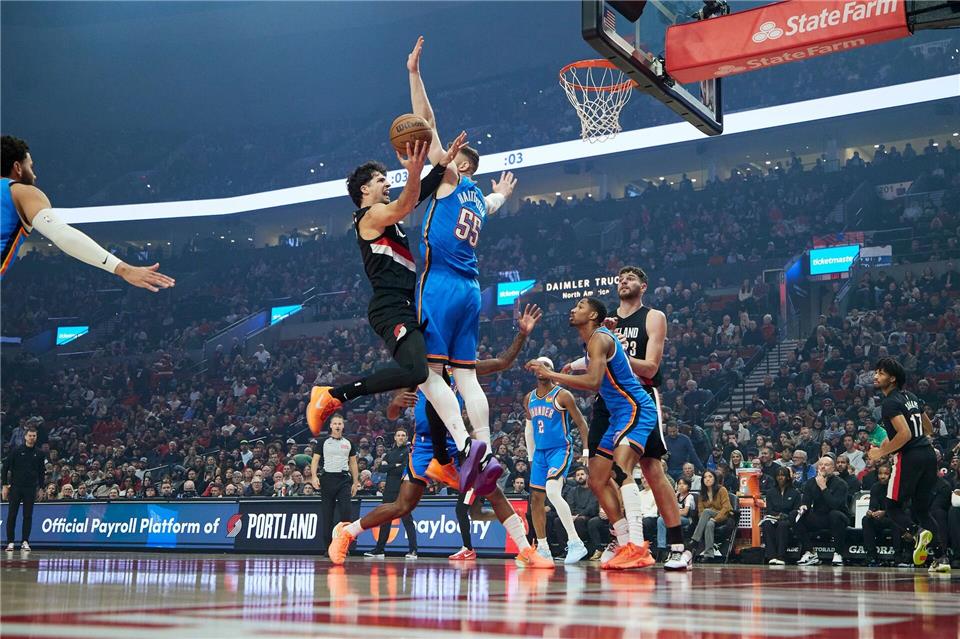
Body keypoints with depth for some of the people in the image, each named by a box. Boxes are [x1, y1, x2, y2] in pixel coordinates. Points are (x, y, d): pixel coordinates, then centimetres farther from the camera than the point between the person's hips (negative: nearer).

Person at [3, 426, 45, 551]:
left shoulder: (39, 454, 6)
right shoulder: (16, 451, 0)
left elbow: (42, 472, 12)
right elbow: (6, 468, 2)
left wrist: (40, 488, 6)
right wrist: (5, 485, -3)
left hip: (31, 489, 1)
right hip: (15, 488, -1)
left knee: (28, 516, 1)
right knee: (12, 515, 0)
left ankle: (25, 542, 6)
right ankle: (10, 542, 5)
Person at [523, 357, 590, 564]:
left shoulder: (562, 395, -7)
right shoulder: (529, 398, 12)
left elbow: (581, 424, -5)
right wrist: (530, 457, 22)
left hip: (560, 450, -7)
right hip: (540, 452, 7)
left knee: (553, 492, -26)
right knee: (536, 498, 5)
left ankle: (575, 543, -22)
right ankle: (543, 549, 17)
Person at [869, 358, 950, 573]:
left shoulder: (890, 403, -10)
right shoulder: (911, 397, 16)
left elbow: (905, 434, -21)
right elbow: (929, 428, 25)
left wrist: (881, 452, -11)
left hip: (910, 457, -8)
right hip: (928, 453, 8)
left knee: (894, 507, 2)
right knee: (921, 509, 13)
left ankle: (918, 532, -25)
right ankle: (943, 556, 2)